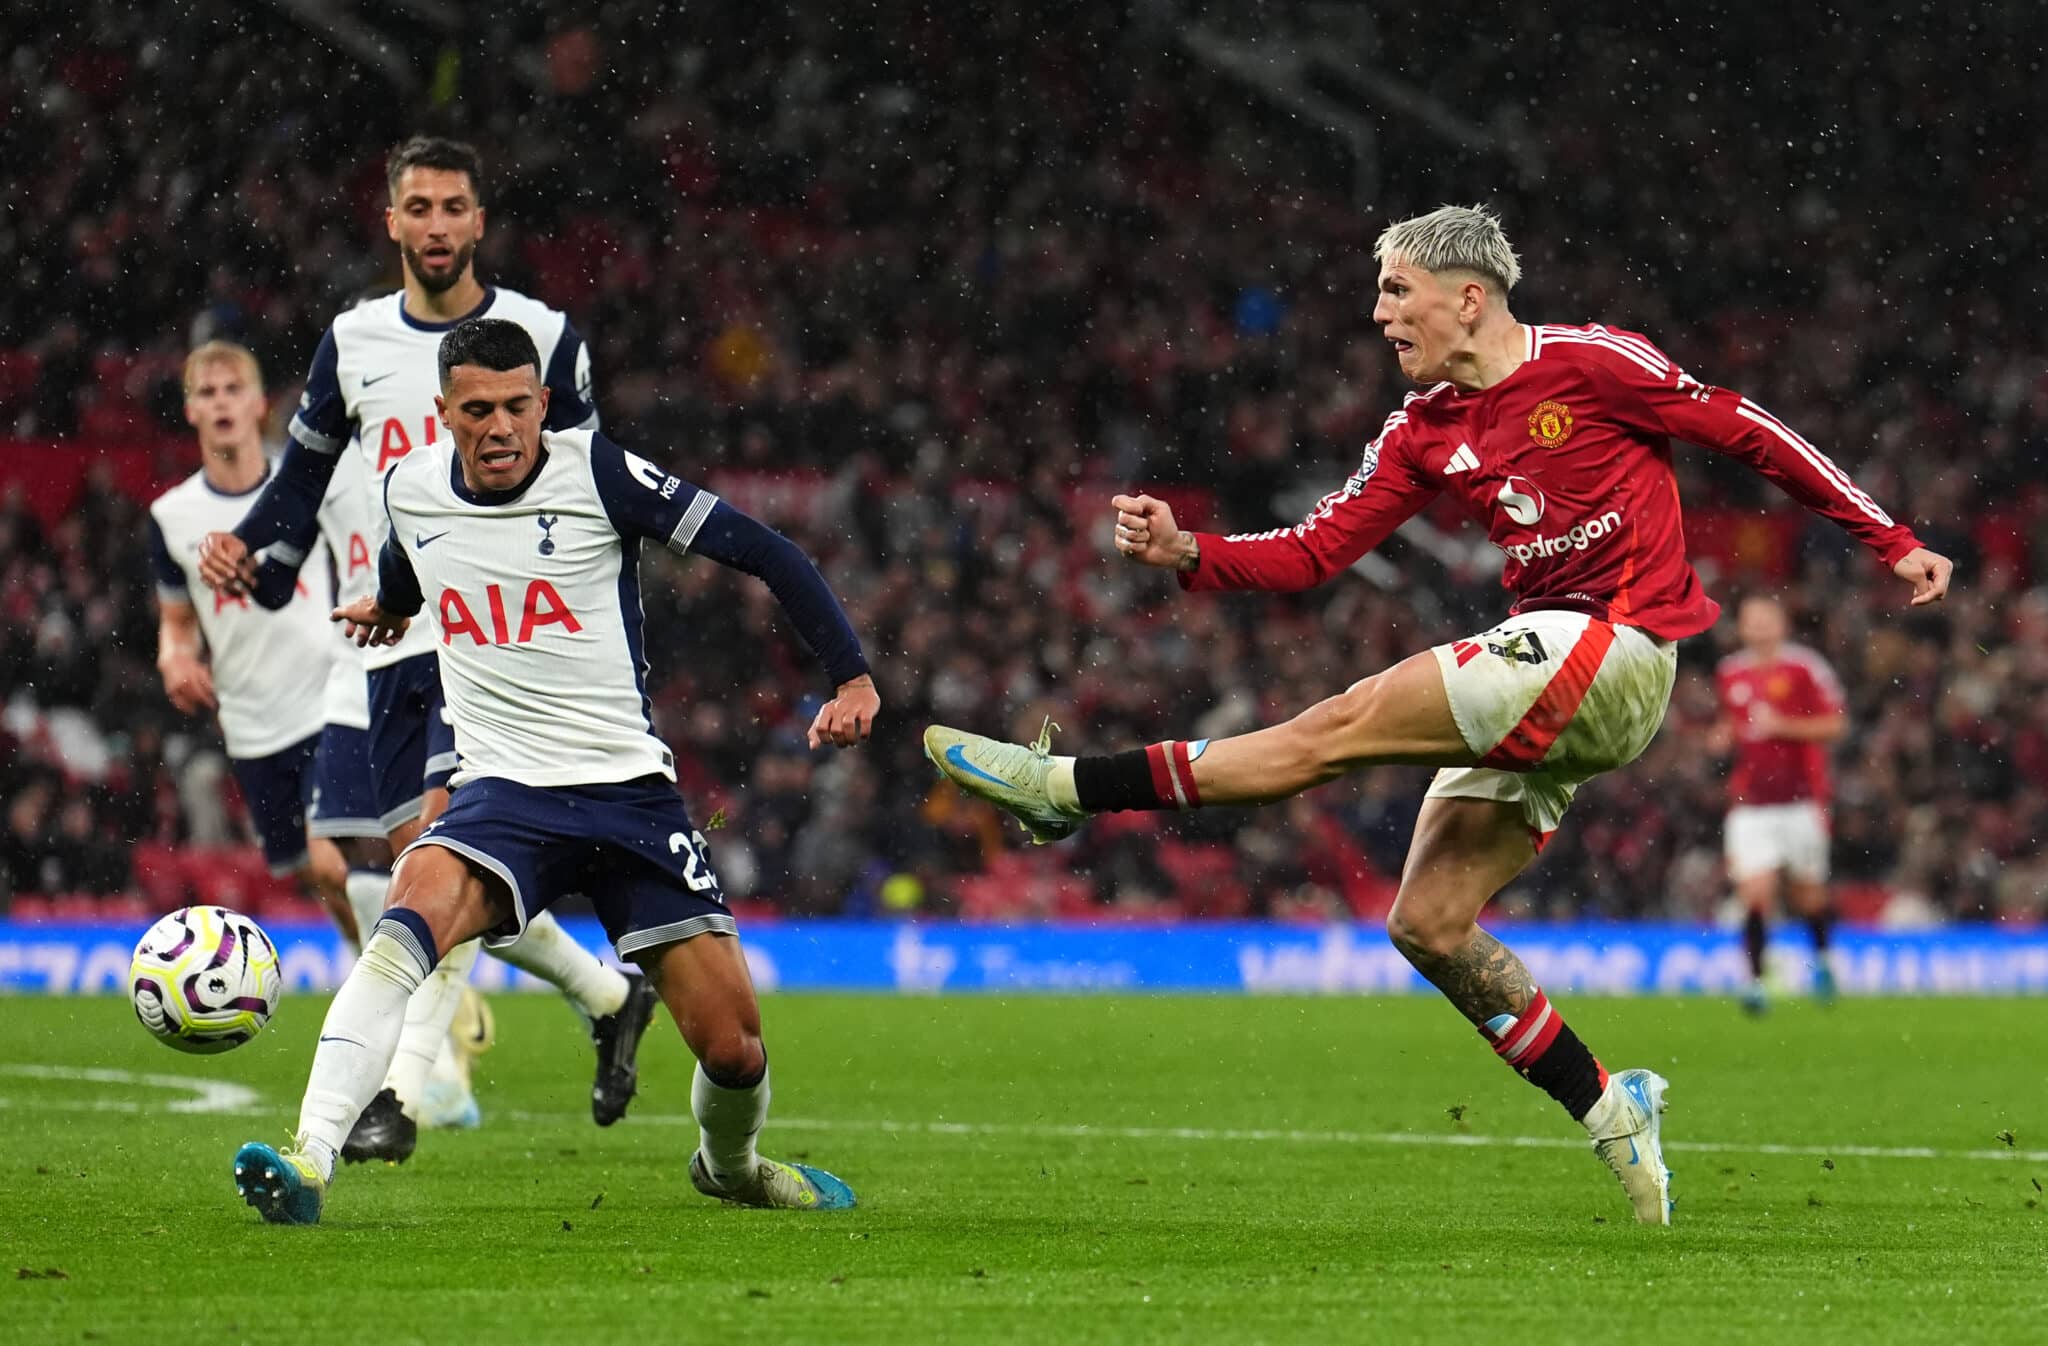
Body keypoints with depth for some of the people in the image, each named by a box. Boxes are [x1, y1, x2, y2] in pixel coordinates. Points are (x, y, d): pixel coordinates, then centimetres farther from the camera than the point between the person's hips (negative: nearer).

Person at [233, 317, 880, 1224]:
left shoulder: (598, 475, -10)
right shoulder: (411, 491, 2)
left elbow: (763, 553, -6)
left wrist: (851, 676, -13)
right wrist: (391, 602, 52)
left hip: (629, 790, -1)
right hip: (502, 792, 1)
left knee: (731, 1046, -2)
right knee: (415, 914, -32)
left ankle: (729, 1165, 34)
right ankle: (311, 1159, -42)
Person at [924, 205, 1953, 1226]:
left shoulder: (1590, 364, -6)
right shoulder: (1425, 431, 14)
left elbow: (1747, 431, 0)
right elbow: (1315, 551, 10)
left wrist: (1889, 541, 1)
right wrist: (1186, 553, -7)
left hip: (1616, 651, -8)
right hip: (1543, 669, 8)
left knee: (1345, 725, -16)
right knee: (1428, 926, 1)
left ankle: (1071, 789, -13)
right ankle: (1608, 1110, 8)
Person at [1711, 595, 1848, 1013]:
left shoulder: (1804, 668, -6)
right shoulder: (1730, 674, 9)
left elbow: (1835, 724, -8)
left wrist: (1782, 726, -18)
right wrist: (1723, 735, 4)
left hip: (1801, 797, -2)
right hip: (1750, 802, 2)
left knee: (1808, 895, 9)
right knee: (1755, 895, -12)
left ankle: (1821, 957, 37)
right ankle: (1755, 981, -9)